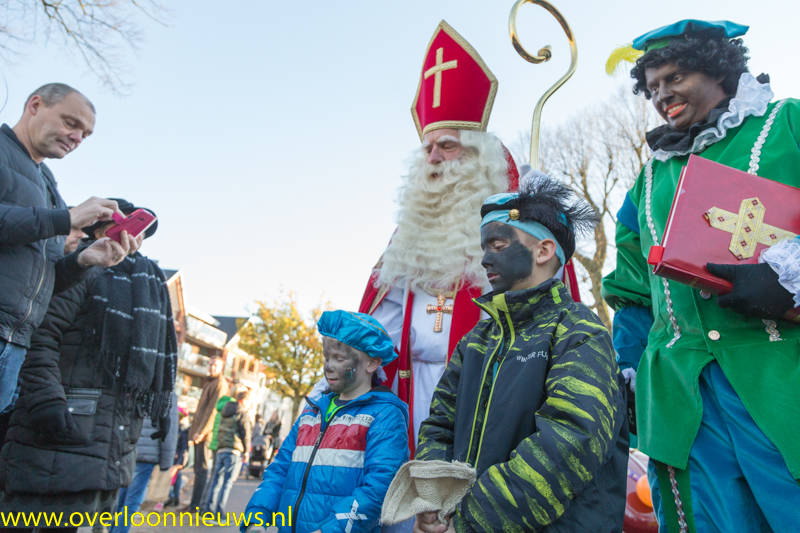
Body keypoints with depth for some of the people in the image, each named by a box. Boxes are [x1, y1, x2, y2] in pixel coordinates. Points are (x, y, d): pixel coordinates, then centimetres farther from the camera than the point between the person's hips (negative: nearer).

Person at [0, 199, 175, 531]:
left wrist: (162, 404, 19)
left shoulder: (153, 282, 18)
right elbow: (42, 337, -11)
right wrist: (45, 400, -21)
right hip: (67, 419, -6)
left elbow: (164, 351, 21)